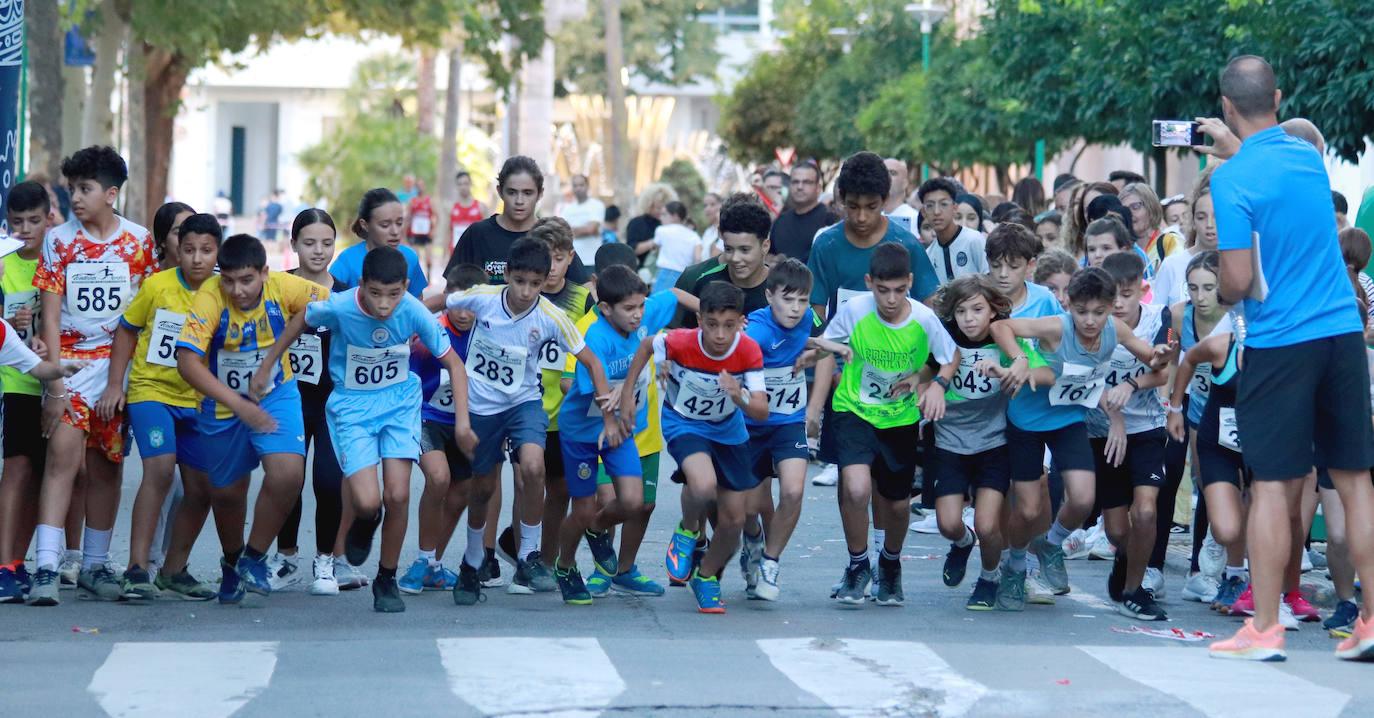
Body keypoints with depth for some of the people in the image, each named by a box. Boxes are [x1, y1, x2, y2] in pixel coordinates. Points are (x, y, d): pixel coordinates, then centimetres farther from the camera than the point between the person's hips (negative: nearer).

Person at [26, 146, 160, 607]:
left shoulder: (139, 242, 4)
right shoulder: (59, 241, 0)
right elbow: (50, 316, -2)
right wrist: (55, 382, -10)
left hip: (121, 363, 2)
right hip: (70, 360, -2)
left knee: (106, 464, 6)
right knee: (63, 453, -15)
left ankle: (95, 565, 17)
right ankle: (46, 568, -20)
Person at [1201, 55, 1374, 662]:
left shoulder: (1232, 179, -13)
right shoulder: (1309, 156, 7)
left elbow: (1238, 281, -14)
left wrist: (1218, 293, 7)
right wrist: (1231, 145, 32)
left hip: (1279, 343, -5)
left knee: (1274, 484, -1)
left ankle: (1264, 629, 1)